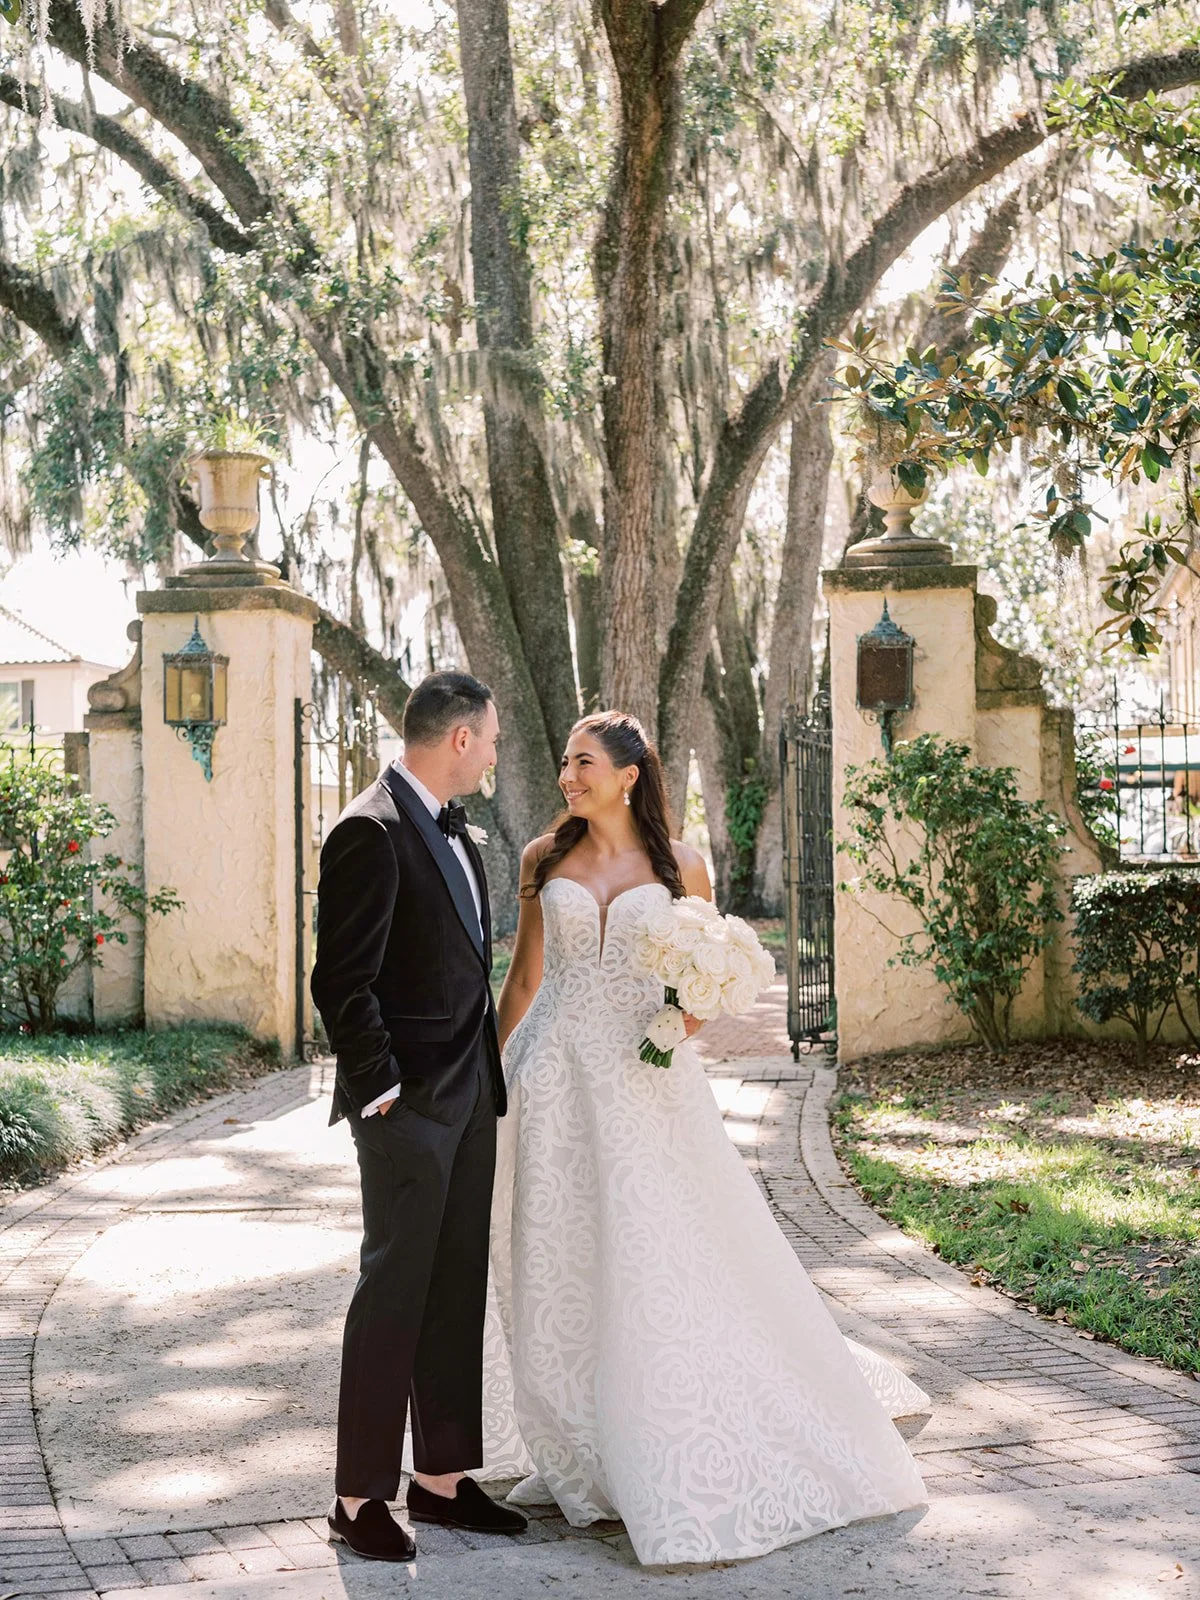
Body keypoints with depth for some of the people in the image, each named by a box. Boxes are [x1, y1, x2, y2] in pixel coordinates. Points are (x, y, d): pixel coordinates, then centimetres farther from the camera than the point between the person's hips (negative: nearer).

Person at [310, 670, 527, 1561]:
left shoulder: (451, 829, 14)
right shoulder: (372, 832, -15)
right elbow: (341, 981, -18)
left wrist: (488, 1076, 14)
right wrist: (381, 1090, -18)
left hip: (469, 1095, 9)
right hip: (410, 1102, -9)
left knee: (458, 1291, 12)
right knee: (395, 1293, -1)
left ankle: (443, 1477, 22)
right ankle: (360, 1496, 9)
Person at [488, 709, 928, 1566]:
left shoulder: (679, 867, 3)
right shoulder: (544, 859, 7)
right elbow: (524, 977, 13)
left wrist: (692, 1013, -11)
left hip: (644, 1081, -2)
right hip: (555, 1078, 2)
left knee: (663, 1264, -5)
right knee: (558, 1265, 4)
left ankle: (673, 1474, 7)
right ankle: (576, 1455, 18)